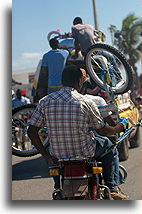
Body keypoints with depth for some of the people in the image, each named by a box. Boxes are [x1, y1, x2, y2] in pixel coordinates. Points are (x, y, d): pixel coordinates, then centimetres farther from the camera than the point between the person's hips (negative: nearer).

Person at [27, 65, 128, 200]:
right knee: (108, 145, 27)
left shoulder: (45, 101, -5)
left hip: (57, 155, 3)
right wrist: (120, 127, 18)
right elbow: (102, 131, -2)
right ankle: (112, 188, 25)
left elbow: (31, 131, -6)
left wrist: (46, 156, 2)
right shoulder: (86, 102, -13)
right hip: (84, 153, -3)